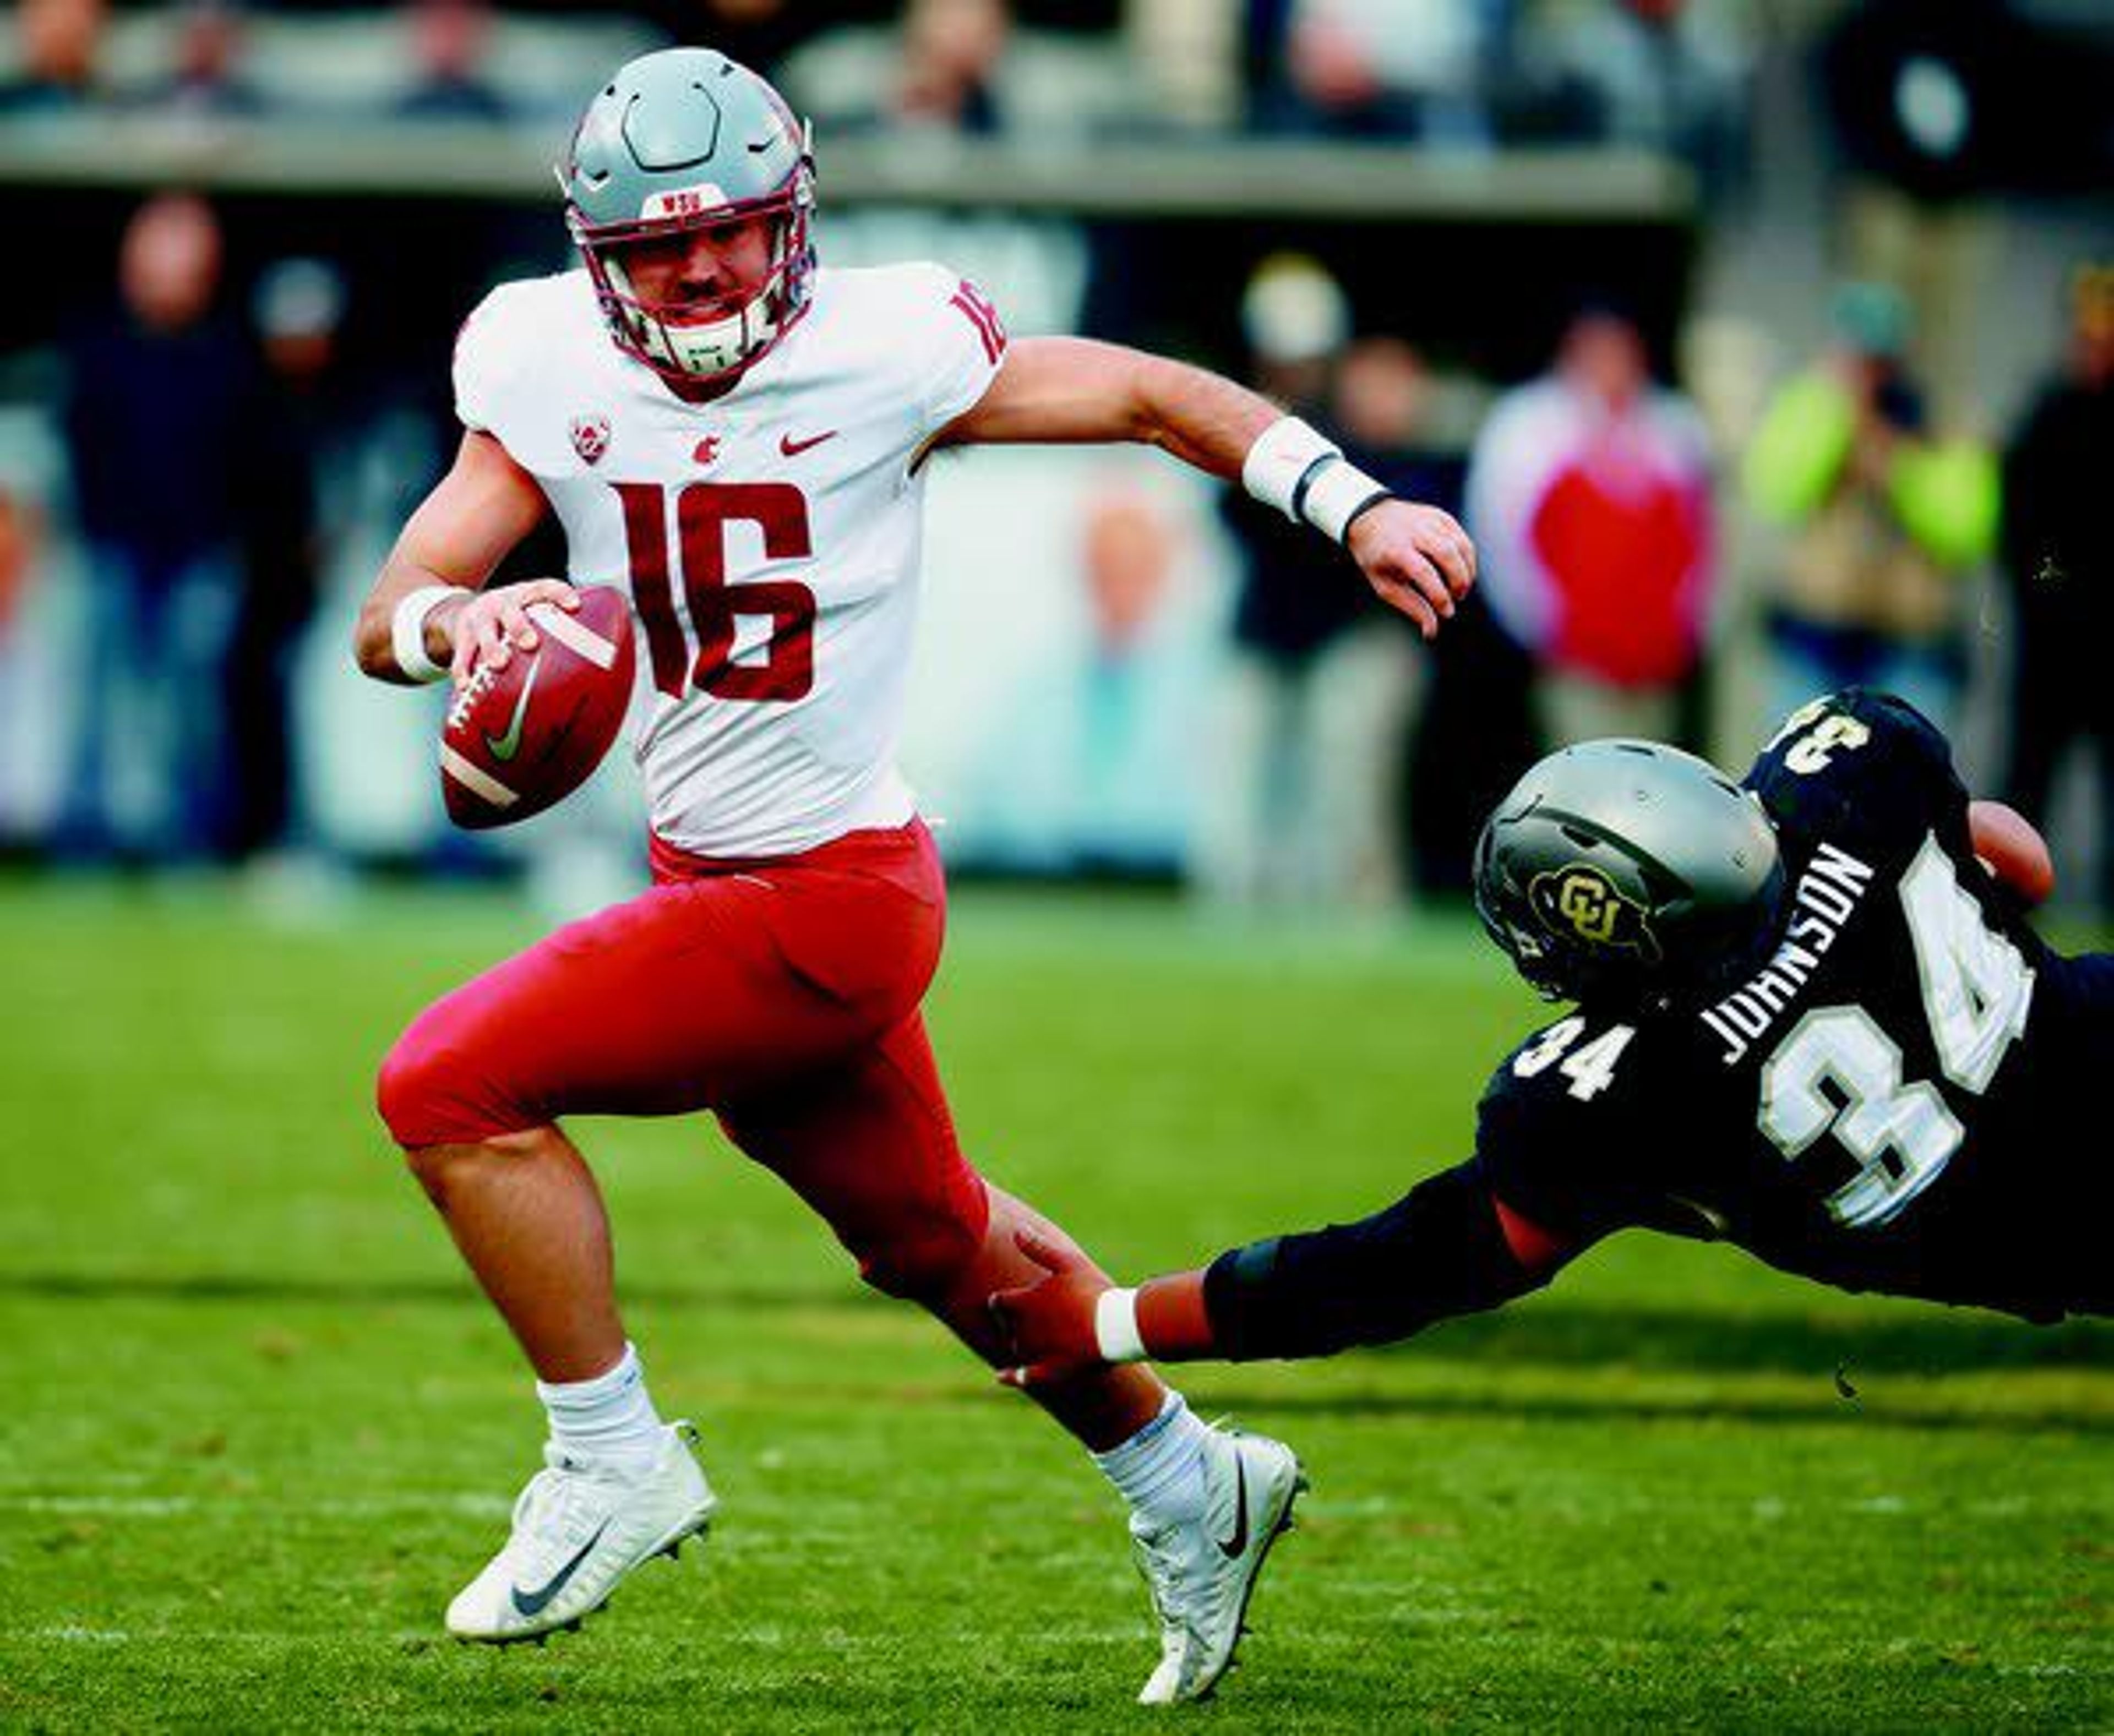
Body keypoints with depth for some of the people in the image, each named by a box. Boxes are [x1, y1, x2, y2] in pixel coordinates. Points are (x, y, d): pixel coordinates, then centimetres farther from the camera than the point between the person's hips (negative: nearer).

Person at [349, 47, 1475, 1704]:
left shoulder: (880, 351, -14)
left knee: (454, 1083, -16)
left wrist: (1359, 505, -14)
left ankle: (614, 1458, -2)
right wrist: (455, 620, -28)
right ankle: (1190, 1486, 42)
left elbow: (1146, 393, -4)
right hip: (709, 873, 7)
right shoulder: (552, 371, -1)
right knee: (930, 1235, 22)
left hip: (829, 896, -7)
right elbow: (389, 614, -4)